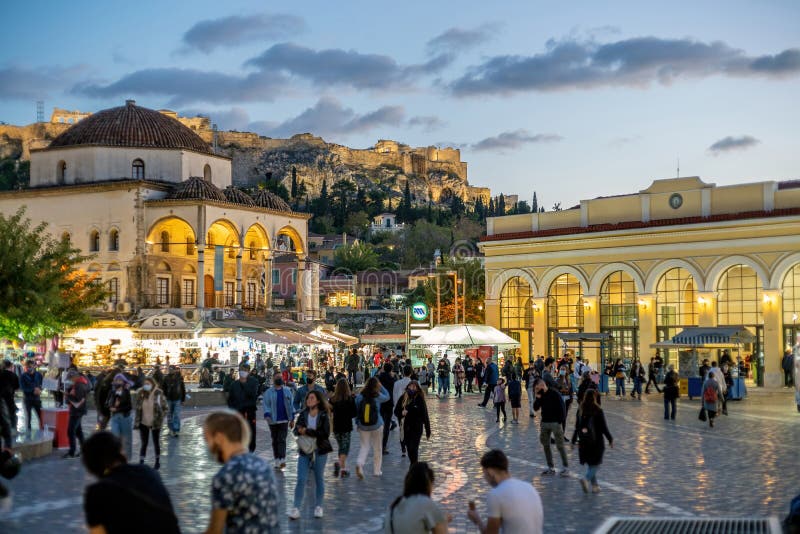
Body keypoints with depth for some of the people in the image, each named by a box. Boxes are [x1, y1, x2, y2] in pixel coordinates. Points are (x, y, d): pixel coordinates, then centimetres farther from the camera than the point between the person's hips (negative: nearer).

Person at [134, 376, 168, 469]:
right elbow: (138, 408, 5)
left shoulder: (159, 394, -11)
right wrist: (137, 422, -1)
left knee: (156, 443, 13)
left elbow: (165, 409, -4)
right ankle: (141, 462, 6)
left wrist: (160, 419, -12)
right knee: (143, 443, 3)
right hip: (144, 423, 2)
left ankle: (158, 461, 29)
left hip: (155, 423, -2)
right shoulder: (141, 394, -2)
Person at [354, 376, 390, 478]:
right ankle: (376, 470, 19)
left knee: (364, 446, 7)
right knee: (377, 448, 13)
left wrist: (357, 423, 12)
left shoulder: (360, 397, -5)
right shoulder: (378, 396, -10)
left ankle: (359, 463, -20)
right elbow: (388, 397, 9)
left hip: (363, 426, 1)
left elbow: (356, 410, 2)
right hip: (376, 426, -1)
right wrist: (381, 386, 7)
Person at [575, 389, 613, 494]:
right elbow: (604, 427, -10)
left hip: (584, 442, 4)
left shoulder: (582, 411, -1)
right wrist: (610, 439, 1)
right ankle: (586, 479, -19)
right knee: (595, 464, 4)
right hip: (597, 442, -4)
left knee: (590, 464, 17)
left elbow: (578, 427, 4)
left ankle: (595, 485, 21)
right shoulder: (598, 411, -12)